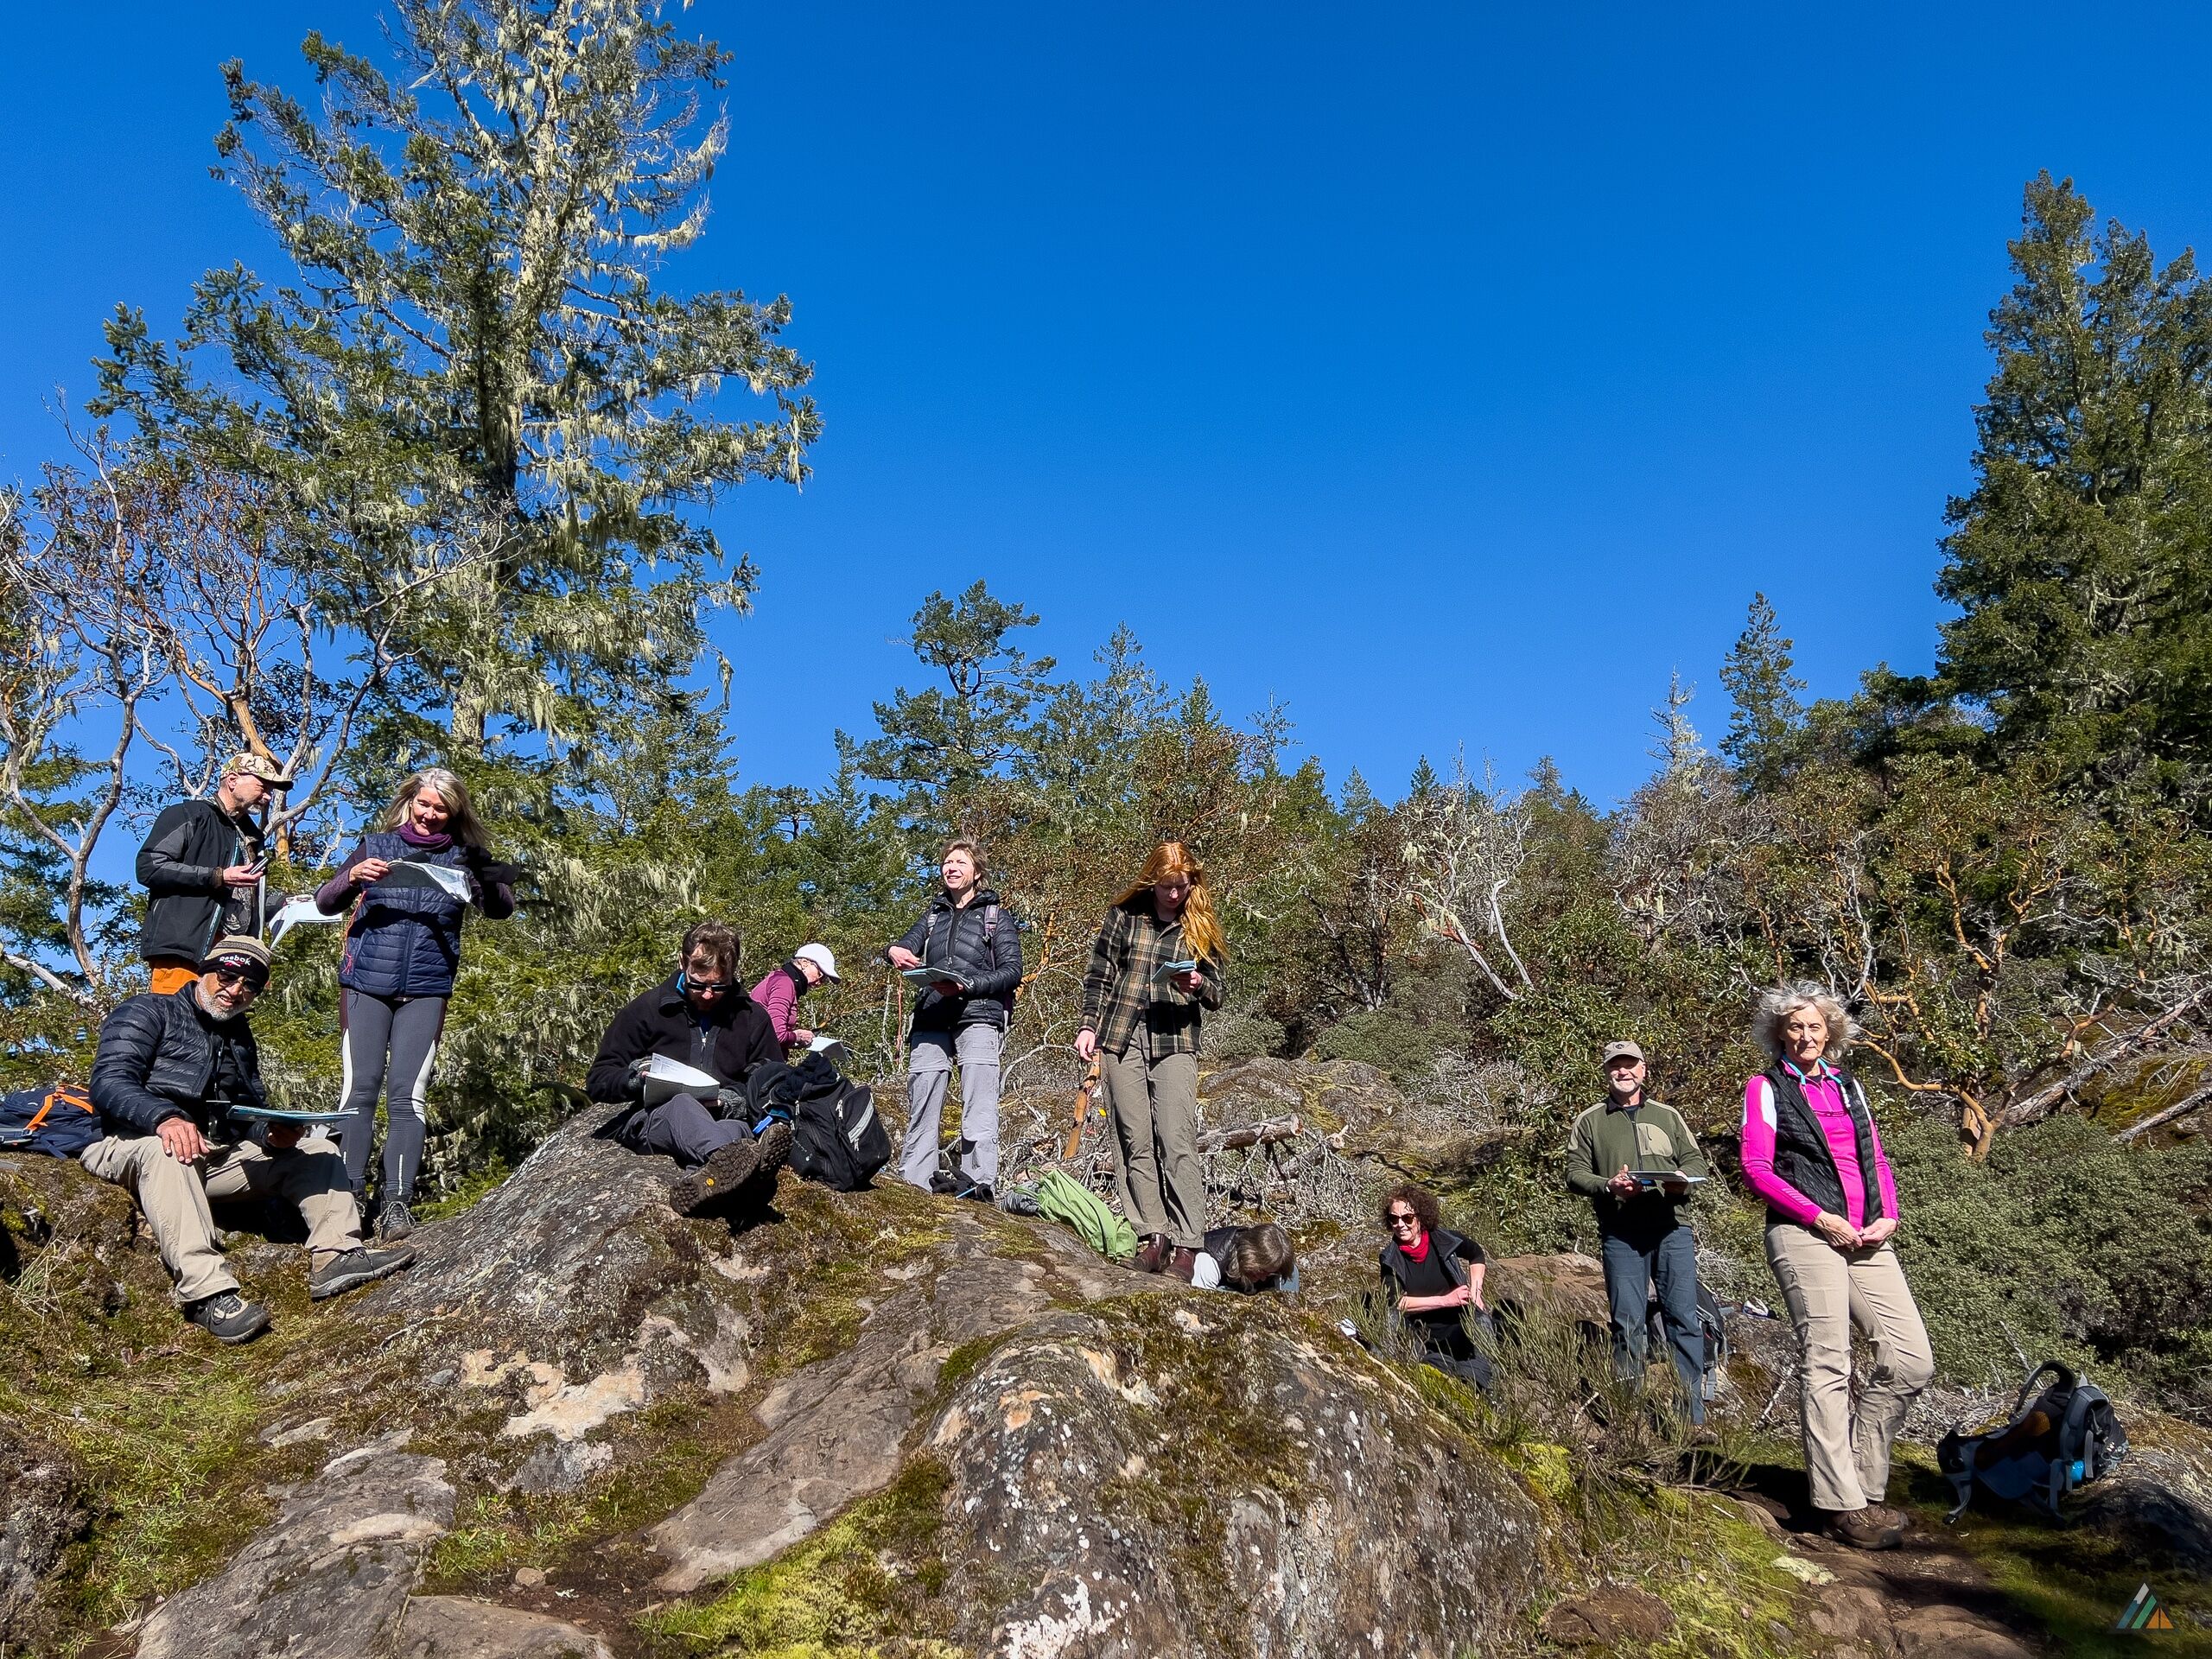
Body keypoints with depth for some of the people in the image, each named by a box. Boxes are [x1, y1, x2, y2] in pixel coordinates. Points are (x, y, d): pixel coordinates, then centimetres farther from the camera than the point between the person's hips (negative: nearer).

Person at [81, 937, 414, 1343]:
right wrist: (165, 1117, -36)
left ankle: (335, 1256, -23)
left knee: (318, 1151, -1)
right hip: (131, 1147, -7)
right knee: (164, 1151, -41)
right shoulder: (146, 1012, 2)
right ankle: (207, 1293, -52)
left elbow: (255, 1112, 16)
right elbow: (109, 1084, -15)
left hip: (217, 1156, 7)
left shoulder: (240, 1036, 23)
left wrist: (274, 1135, -10)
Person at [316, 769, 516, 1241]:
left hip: (426, 989, 0)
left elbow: (501, 909, -6)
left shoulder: (462, 858, 6)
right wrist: (352, 876, -20)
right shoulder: (376, 846, 7)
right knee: (359, 1088, -3)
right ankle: (348, 1195, 2)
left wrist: (489, 879, -27)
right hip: (366, 983, 0)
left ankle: (396, 1201, -5)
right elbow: (324, 903, 1)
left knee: (408, 1093, -5)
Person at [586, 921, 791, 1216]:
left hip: (724, 1121, 2)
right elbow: (598, 1081, 6)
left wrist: (742, 1100, -11)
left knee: (741, 1129, -37)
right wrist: (633, 1079, -17)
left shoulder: (752, 1017, 8)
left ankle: (701, 1182, -72)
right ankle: (729, 1158, -75)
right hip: (654, 1118, -2)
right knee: (682, 1106, -40)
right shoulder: (646, 1009, 4)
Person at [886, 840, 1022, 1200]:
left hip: (978, 1017, -4)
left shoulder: (996, 915, 12)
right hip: (931, 1019, 4)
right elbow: (909, 946, 9)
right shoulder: (933, 914, 25)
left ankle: (978, 1189, -16)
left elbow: (1012, 971, 2)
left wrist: (967, 986, -13)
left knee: (979, 1112, -13)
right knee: (921, 1110, -1)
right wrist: (894, 951, -16)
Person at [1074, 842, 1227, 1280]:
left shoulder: (1201, 926, 8)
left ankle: (1187, 1244, -10)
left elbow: (1216, 994, 9)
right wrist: (1089, 1026, 0)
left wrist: (1197, 985, -13)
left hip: (1176, 1041, -1)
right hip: (1121, 1036, 1)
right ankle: (1152, 1236, 3)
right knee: (1134, 1141, -1)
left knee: (1177, 1141, -11)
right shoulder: (1124, 915, 7)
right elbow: (1099, 976, 10)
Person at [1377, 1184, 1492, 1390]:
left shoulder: (1444, 1240, -4)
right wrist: (1445, 1300, -19)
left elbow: (1476, 1254, 18)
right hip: (1427, 1340, 0)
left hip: (1463, 1326, 0)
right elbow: (1396, 1302, -15)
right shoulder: (1390, 1258, -5)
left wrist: (1475, 1289, 2)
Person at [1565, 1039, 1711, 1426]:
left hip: (1672, 1228, 1)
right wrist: (1608, 1186, -13)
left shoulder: (1667, 1116, 20)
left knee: (1683, 1317, -3)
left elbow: (1697, 1162, 16)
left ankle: (1693, 1416, 3)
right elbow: (1575, 1173, 6)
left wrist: (1681, 1179, -6)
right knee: (1627, 1321, -1)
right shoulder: (1590, 1122, 13)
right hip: (1620, 1234, -1)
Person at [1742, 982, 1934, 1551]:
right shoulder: (1767, 1088, 5)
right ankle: (1842, 1502, -2)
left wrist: (1888, 1216, 1)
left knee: (1912, 1361, -2)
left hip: (1867, 1237, 6)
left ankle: (1857, 1475, 13)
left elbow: (1876, 1159, 19)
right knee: (1826, 1365, -7)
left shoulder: (1848, 1086, 21)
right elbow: (1756, 1168, -4)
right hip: (1804, 1235, -6)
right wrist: (1820, 1217, -12)